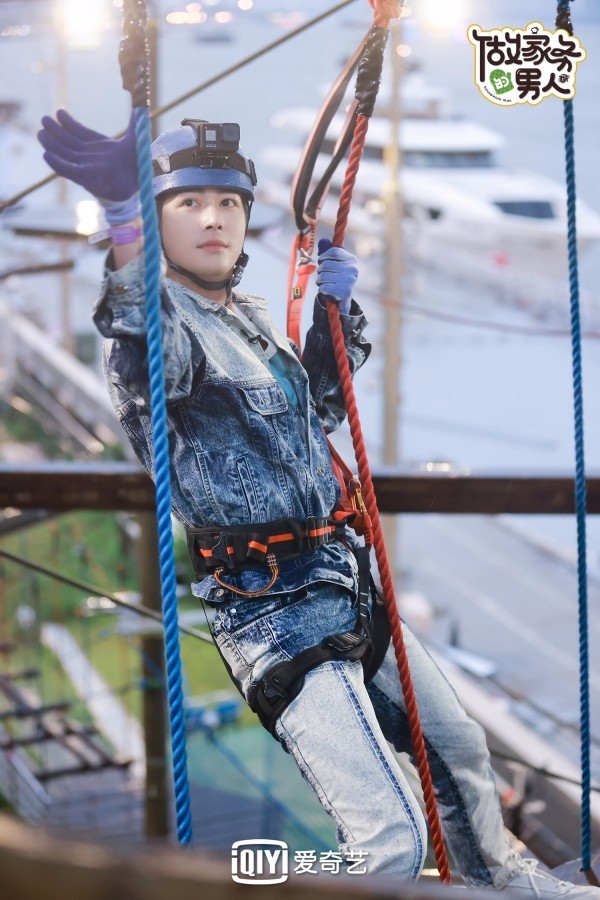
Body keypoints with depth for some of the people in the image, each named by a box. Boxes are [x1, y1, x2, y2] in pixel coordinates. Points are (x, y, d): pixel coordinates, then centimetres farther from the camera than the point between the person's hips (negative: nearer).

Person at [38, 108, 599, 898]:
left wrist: (335, 312, 11)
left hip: (347, 588, 9)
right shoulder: (158, 318, -13)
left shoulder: (250, 315, 13)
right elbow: (151, 354, -40)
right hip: (277, 615, -9)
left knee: (461, 747, 27)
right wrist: (126, 221, -59)